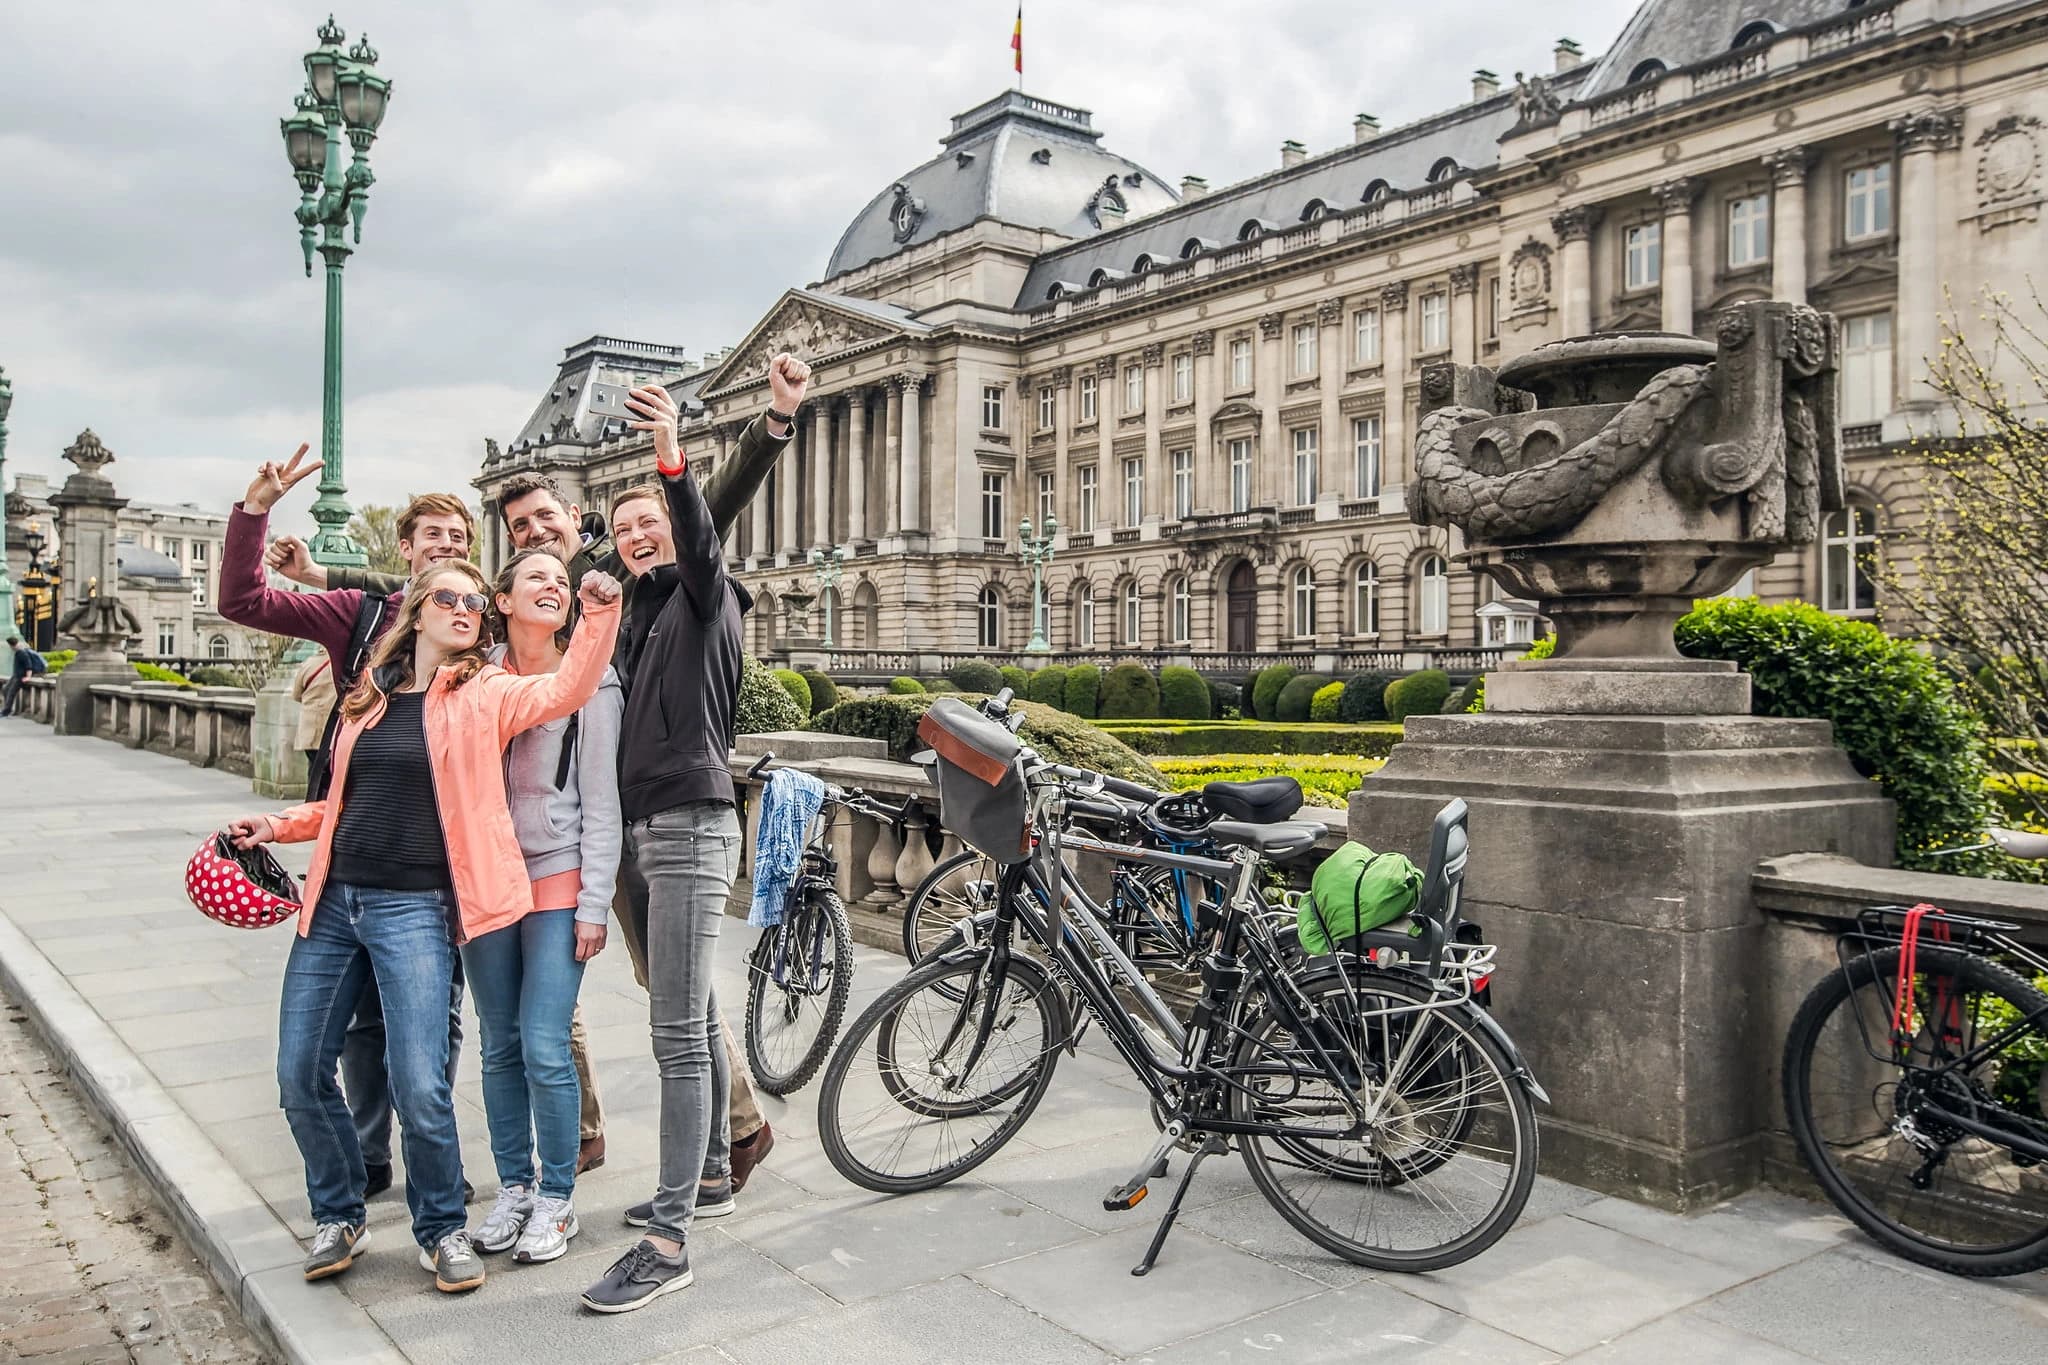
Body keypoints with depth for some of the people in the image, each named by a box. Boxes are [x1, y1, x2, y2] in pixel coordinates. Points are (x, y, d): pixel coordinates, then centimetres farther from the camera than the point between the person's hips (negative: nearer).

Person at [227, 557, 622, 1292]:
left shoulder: (486, 695, -1)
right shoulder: (370, 695, 12)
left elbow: (566, 689, -19)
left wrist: (599, 615, -32)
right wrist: (275, 826, 11)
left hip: (414, 907, -5)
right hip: (333, 900, 5)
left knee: (420, 1087, -10)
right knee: (301, 1076, 8)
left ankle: (441, 1227, 15)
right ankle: (338, 1216, 30)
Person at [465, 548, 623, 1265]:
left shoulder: (589, 683, -3)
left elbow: (601, 804, -4)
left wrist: (594, 904, -8)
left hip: (557, 884, -3)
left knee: (545, 1051, -5)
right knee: (501, 1048, 10)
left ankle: (557, 1199, 12)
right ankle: (514, 1186, 26)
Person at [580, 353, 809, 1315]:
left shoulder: (702, 590, -3)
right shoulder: (641, 616, 21)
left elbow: (702, 533, -24)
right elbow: (635, 729, 16)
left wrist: (674, 465, -43)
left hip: (691, 828, -9)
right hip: (651, 830, 9)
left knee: (678, 1032, -11)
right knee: (690, 1020, 17)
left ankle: (668, 1243, -8)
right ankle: (709, 1174, 31)